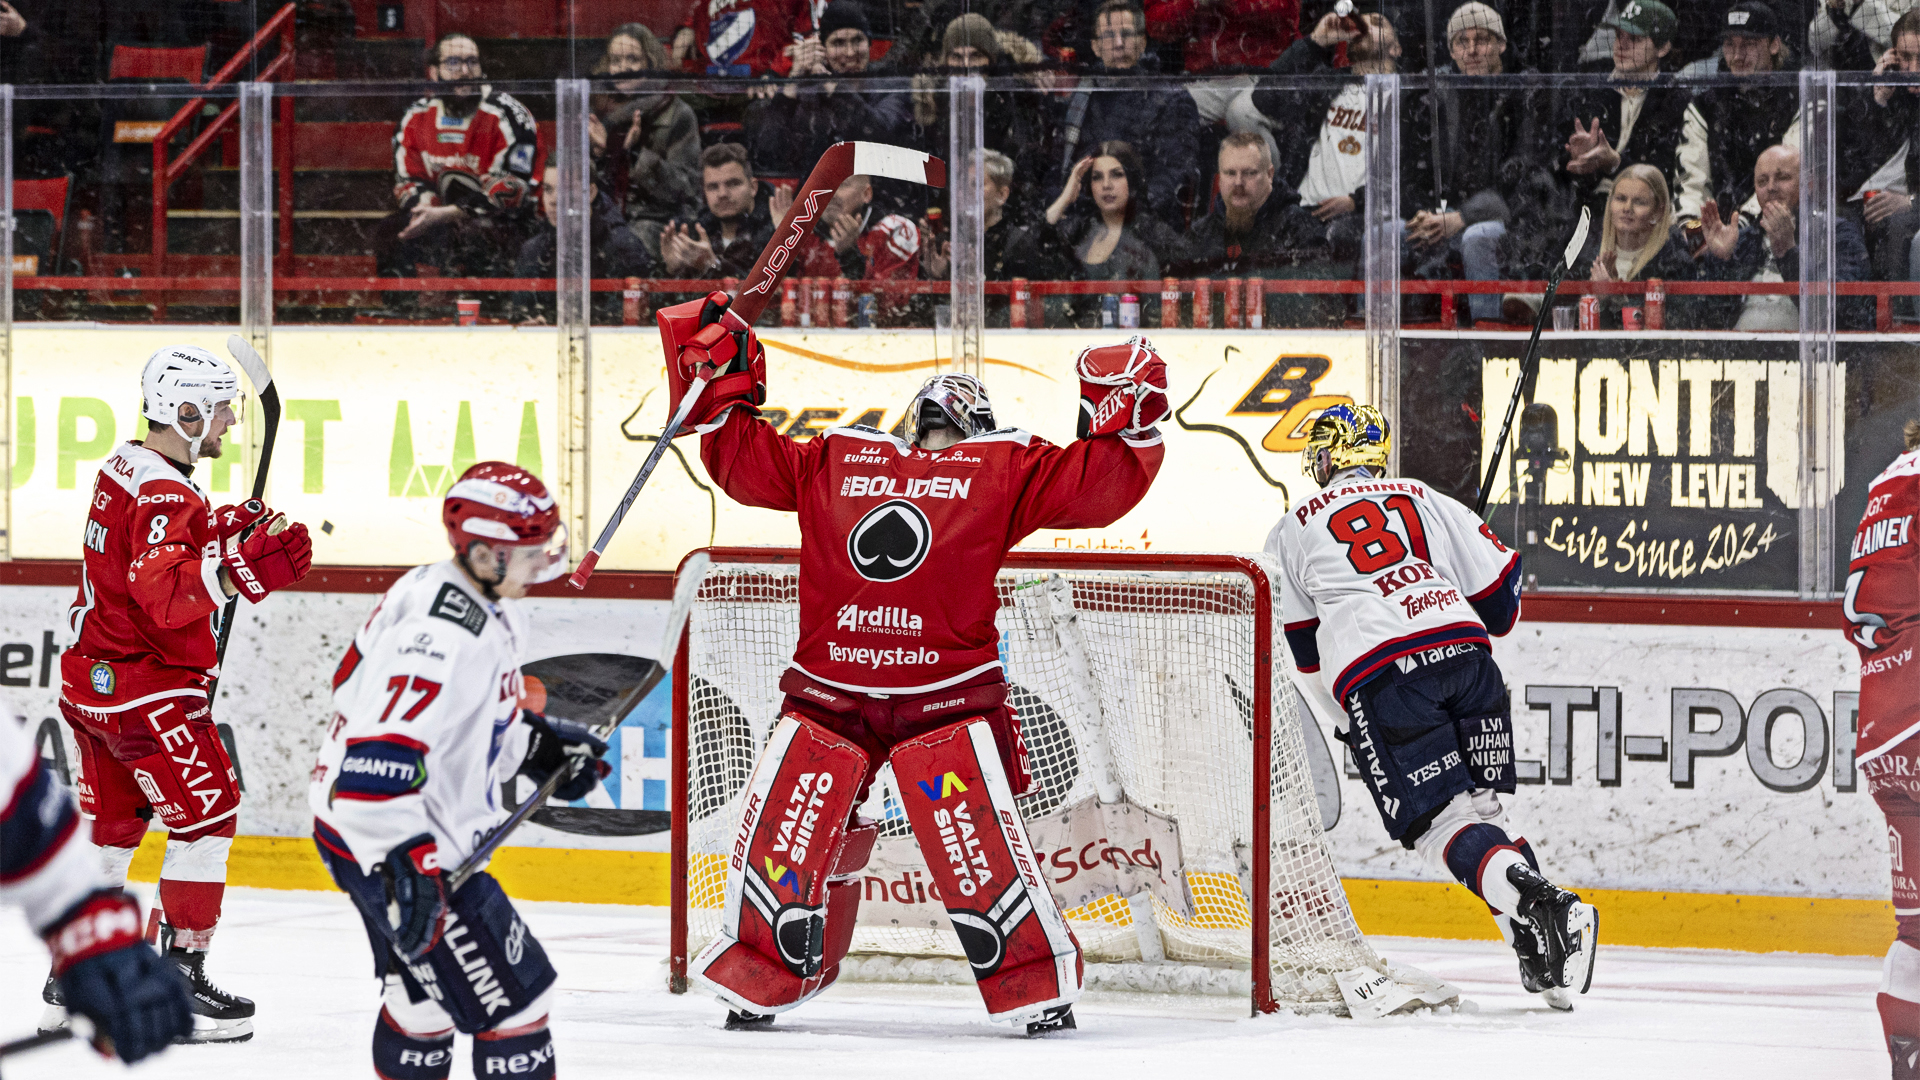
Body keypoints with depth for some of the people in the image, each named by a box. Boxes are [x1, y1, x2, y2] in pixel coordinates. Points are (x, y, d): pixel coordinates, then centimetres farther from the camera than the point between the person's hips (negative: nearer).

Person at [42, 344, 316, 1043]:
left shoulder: (124, 469, 11)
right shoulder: (163, 494, -20)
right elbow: (163, 597, -31)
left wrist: (222, 532, 11)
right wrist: (243, 568, -38)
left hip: (93, 678, 10)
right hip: (145, 688, -10)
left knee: (111, 823, 17)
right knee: (207, 814, -5)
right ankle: (180, 980, -8)